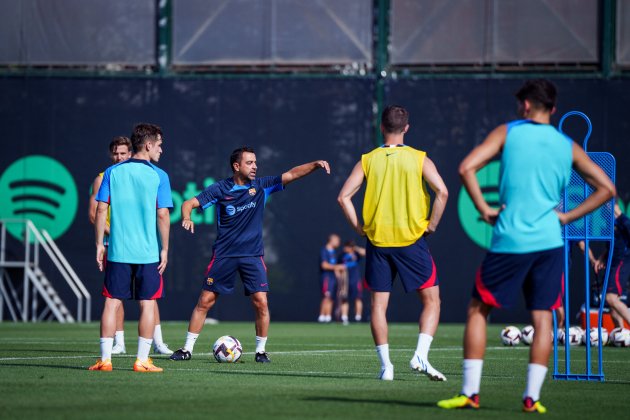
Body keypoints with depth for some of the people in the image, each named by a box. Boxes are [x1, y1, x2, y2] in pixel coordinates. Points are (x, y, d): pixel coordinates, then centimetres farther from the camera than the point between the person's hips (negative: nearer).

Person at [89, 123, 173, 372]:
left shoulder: (112, 172, 4)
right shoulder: (158, 176, -3)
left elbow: (101, 210, 1)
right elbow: (163, 215, -7)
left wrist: (99, 245, 6)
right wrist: (165, 249, -1)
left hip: (117, 251, 2)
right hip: (148, 252, -2)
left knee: (112, 303, 5)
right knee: (148, 304, 5)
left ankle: (105, 359, 2)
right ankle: (142, 361, 4)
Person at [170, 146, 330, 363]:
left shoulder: (261, 186, 2)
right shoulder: (220, 189, -3)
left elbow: (291, 174, -4)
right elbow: (189, 203, -4)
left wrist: (315, 165, -19)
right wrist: (186, 218, -25)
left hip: (253, 255, 1)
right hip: (224, 254, -1)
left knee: (260, 302, -10)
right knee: (205, 301, 0)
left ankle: (260, 350, 6)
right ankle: (187, 349, 10)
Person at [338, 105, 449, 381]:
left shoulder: (367, 160, 3)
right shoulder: (419, 159, -1)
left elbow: (344, 196, -3)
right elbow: (441, 192, -13)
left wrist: (359, 228, 6)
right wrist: (431, 225, -2)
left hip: (377, 241, 2)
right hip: (411, 239, -2)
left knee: (379, 303, 8)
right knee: (431, 299, 6)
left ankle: (385, 365, 3)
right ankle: (420, 355, -9)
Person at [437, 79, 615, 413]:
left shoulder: (507, 133, 2)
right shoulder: (568, 146, 9)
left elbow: (466, 168, -10)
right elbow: (606, 188, 8)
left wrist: (484, 209, -3)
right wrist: (567, 216, 8)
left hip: (509, 241, -2)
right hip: (549, 241, 2)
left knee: (478, 310, 9)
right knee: (542, 318, 8)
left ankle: (470, 392, 3)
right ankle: (532, 397, 0)